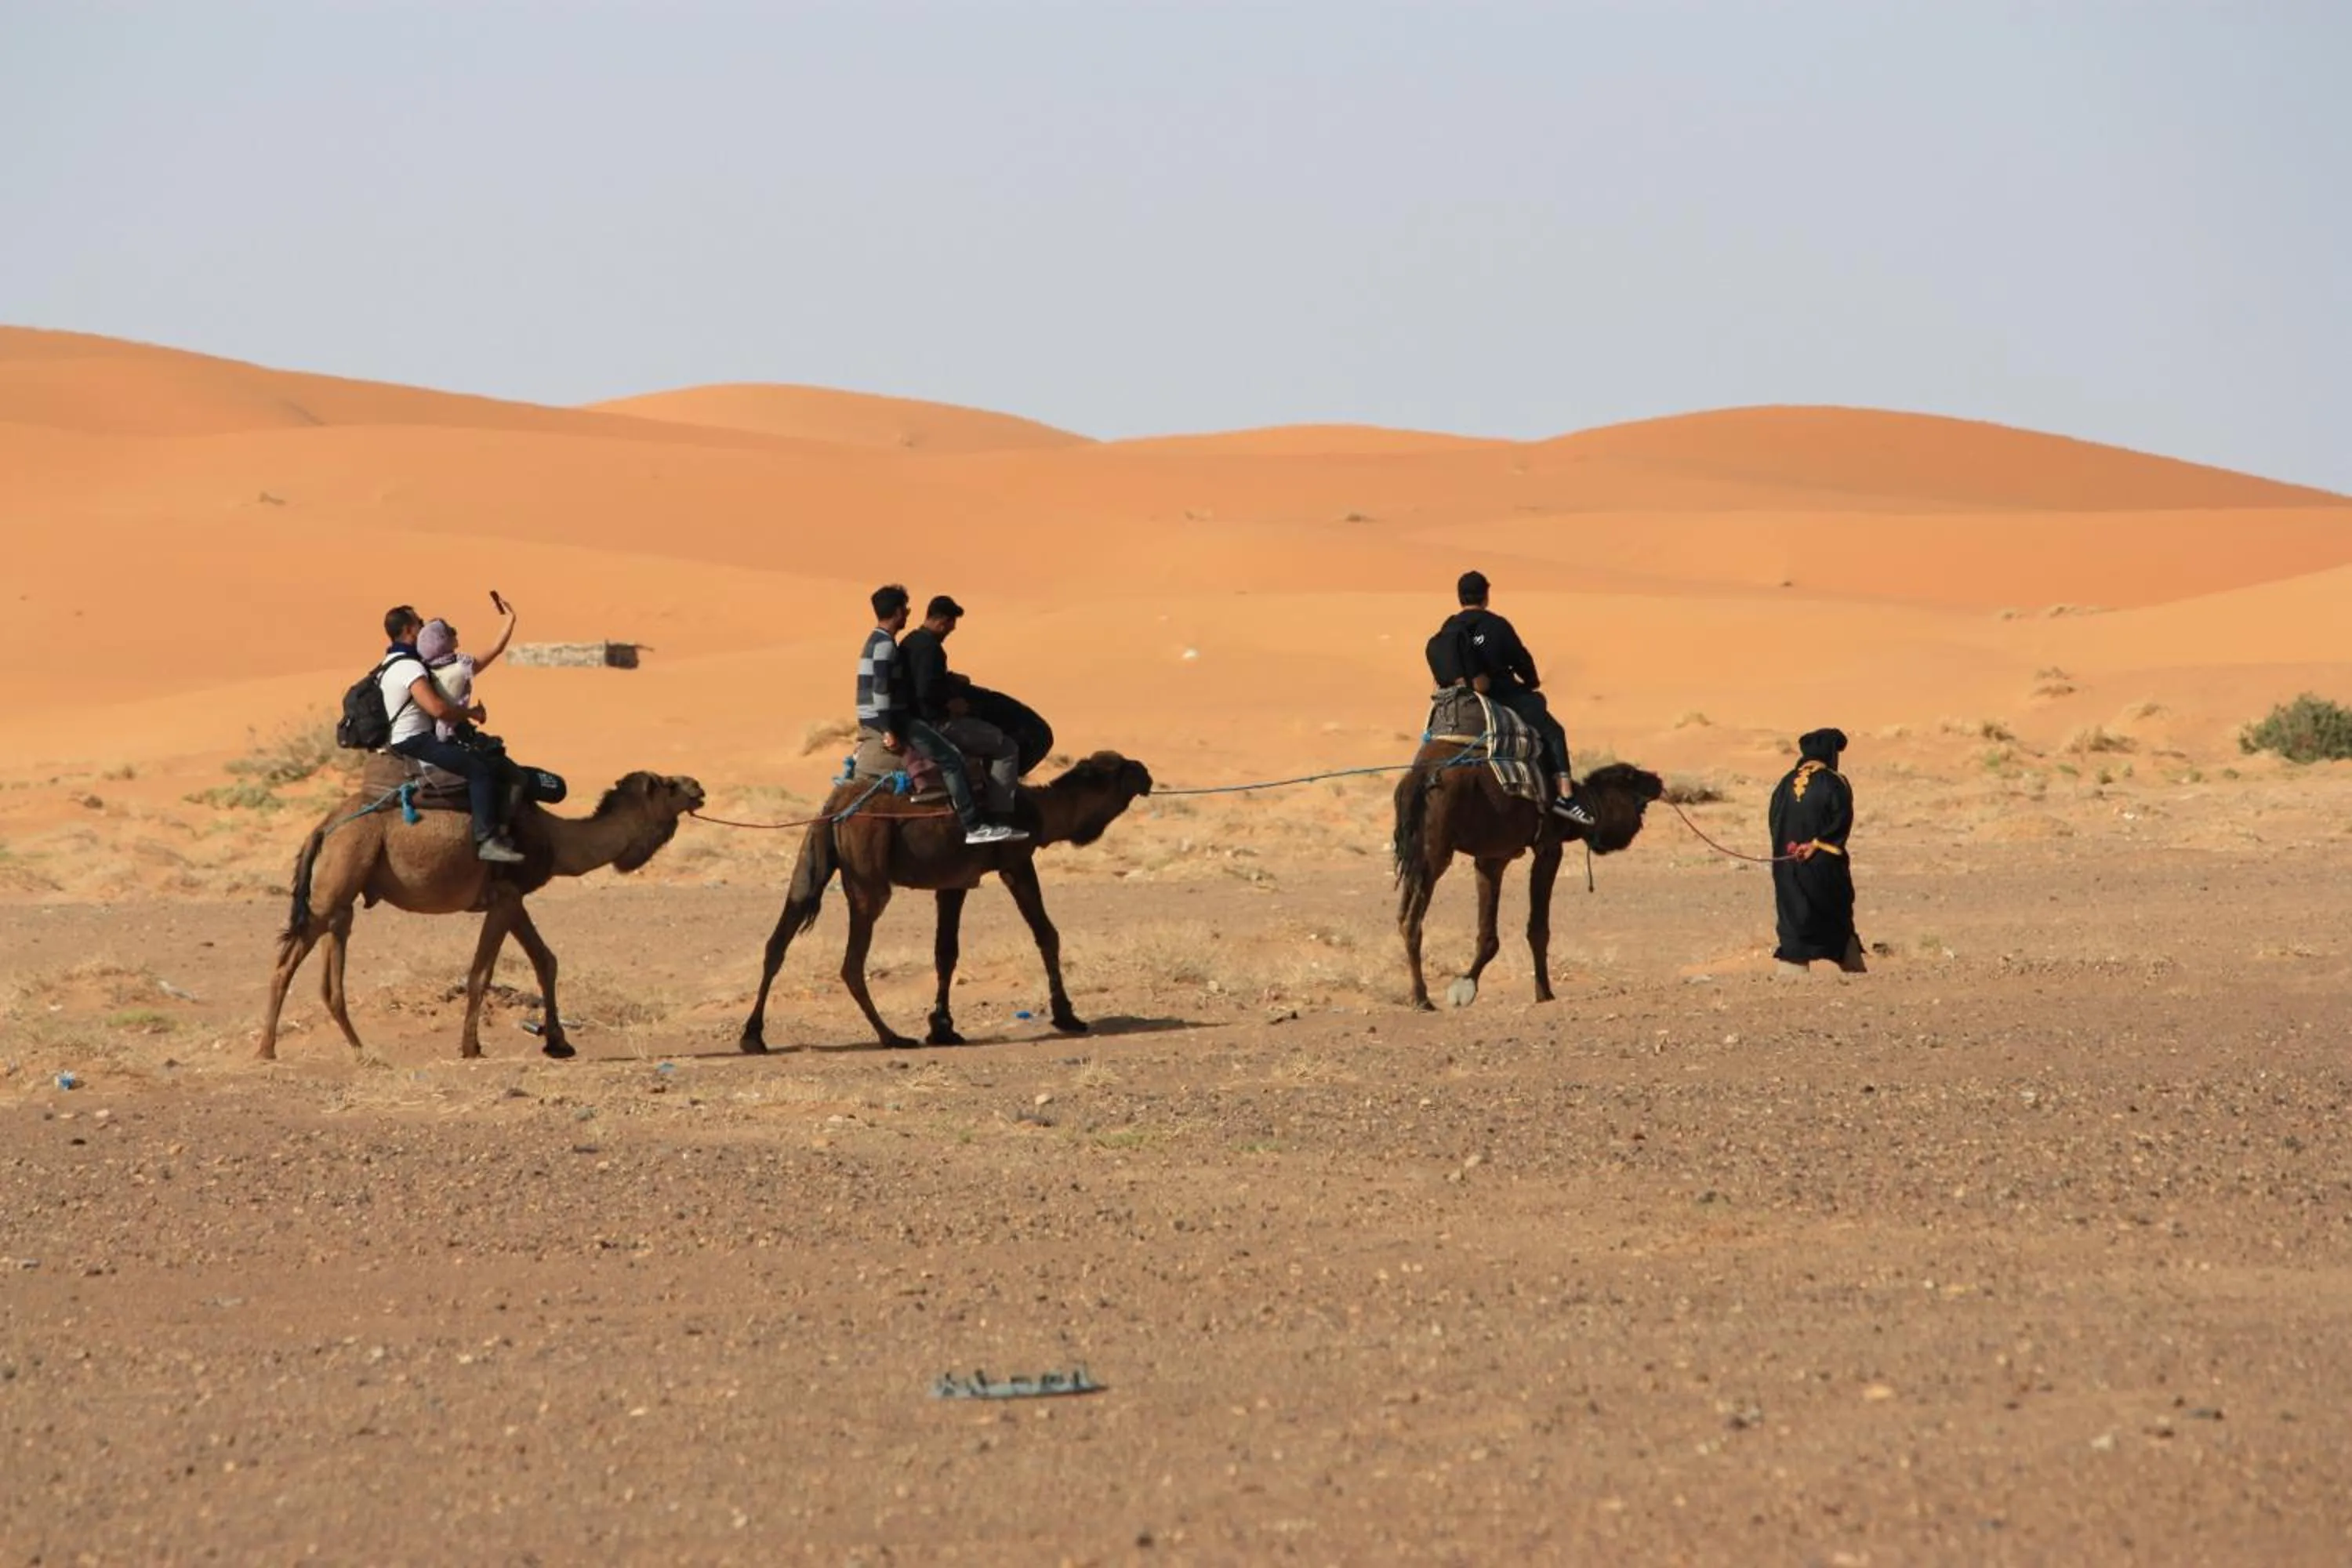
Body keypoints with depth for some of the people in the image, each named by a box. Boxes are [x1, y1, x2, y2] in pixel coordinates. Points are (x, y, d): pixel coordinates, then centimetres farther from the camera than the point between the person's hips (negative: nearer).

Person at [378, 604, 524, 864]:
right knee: (481, 770, -20)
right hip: (414, 743, -11)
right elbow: (438, 708, -29)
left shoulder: (394, 662, 17)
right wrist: (470, 713, -12)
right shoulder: (409, 667, -18)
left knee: (489, 761, 16)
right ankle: (487, 840, -27)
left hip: (413, 739, 11)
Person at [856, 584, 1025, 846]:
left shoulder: (876, 642, 17)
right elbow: (881, 690, -24)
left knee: (948, 754, 24)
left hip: (872, 721, 11)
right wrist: (890, 732, -25)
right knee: (951, 759, -13)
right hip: (889, 719, -11)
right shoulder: (885, 645, -16)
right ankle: (972, 826, -17)